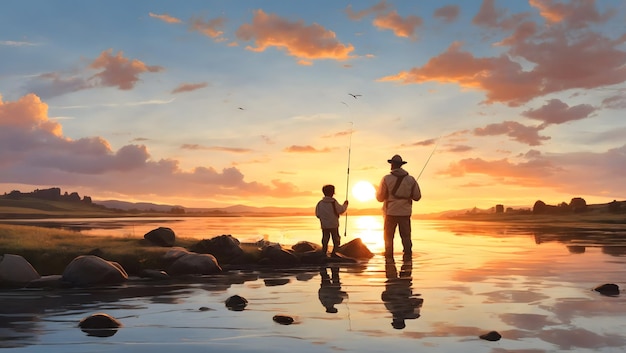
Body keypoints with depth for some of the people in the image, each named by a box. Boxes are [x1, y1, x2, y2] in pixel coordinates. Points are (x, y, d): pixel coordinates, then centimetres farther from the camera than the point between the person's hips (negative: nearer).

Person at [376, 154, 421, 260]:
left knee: (389, 237, 7)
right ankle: (407, 256, 3)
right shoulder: (411, 179, 2)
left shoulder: (386, 179, -6)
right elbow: (417, 197, 4)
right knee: (406, 236, 9)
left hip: (391, 213, -2)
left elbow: (380, 198, -3)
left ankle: (389, 258, 4)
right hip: (405, 213, 2)